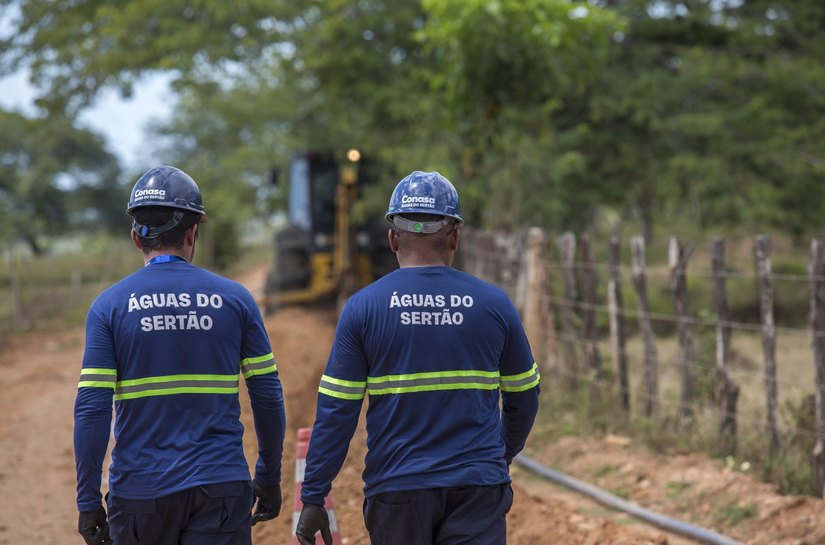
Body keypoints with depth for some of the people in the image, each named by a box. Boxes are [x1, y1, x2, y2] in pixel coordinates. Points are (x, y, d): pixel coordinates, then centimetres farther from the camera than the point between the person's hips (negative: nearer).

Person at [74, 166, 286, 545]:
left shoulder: (110, 305, -2)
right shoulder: (235, 299, 2)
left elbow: (92, 410, -7)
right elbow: (268, 398, 3)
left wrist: (88, 502, -2)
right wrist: (269, 478, 14)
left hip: (139, 493, 0)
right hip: (221, 486, 0)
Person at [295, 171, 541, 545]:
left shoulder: (363, 307, -2)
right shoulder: (493, 303, 2)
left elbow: (335, 412, -5)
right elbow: (524, 398, 13)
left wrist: (313, 498, -1)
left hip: (396, 488, 0)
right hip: (478, 488, 0)